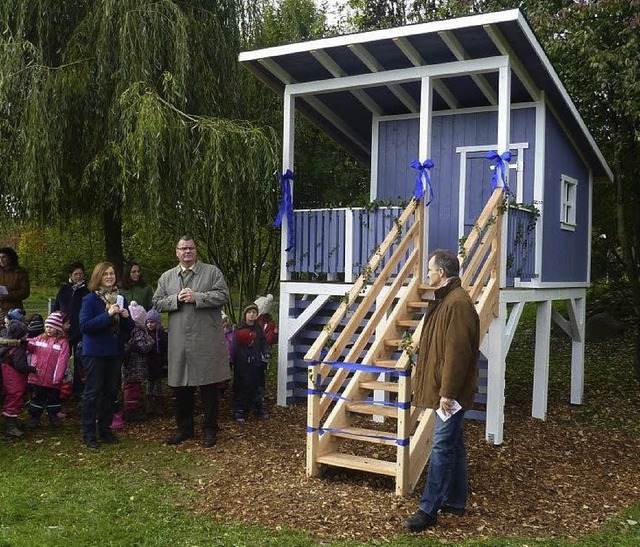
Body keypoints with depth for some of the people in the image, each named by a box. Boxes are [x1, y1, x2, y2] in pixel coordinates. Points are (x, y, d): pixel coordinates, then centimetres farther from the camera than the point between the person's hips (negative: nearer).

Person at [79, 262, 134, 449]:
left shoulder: (120, 299, 8)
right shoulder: (90, 299, -8)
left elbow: (129, 328, 12)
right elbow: (84, 325, -18)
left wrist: (126, 317, -10)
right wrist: (108, 315, -24)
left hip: (115, 352, 5)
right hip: (95, 353, -5)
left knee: (111, 391, 11)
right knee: (93, 392, -1)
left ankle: (105, 428, 24)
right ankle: (88, 433, 8)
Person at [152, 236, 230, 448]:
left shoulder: (212, 272, 4)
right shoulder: (166, 277, 13)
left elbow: (223, 295, -6)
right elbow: (157, 303, 8)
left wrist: (196, 297, -14)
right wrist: (176, 299, -9)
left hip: (207, 340, -3)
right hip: (179, 341, 3)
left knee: (209, 386, 3)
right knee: (181, 387, 10)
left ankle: (210, 429, 15)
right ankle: (184, 428, 25)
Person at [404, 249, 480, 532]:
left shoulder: (457, 303, -19)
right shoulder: (445, 300, 15)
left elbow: (457, 353, -24)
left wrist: (448, 392, -23)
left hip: (451, 391, -11)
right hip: (444, 388, 11)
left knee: (442, 447, -6)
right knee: (453, 445, 16)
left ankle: (429, 509, -1)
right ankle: (455, 501, 25)